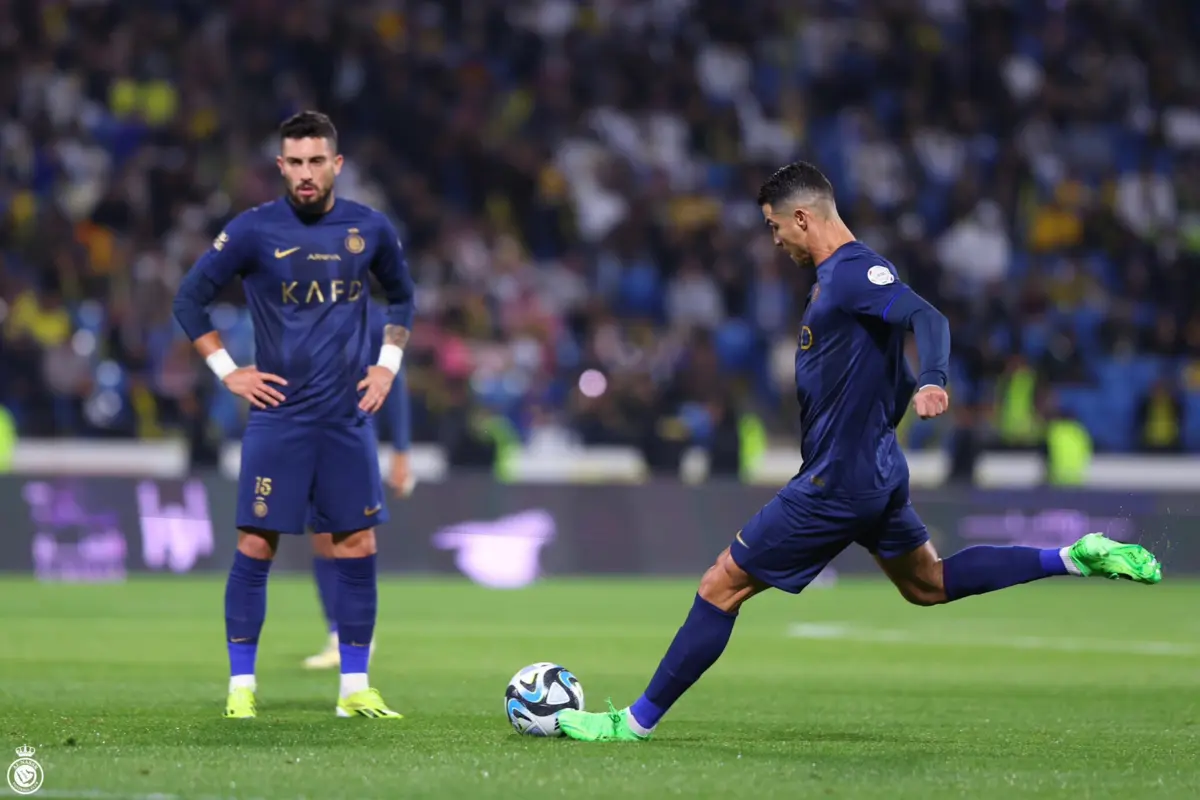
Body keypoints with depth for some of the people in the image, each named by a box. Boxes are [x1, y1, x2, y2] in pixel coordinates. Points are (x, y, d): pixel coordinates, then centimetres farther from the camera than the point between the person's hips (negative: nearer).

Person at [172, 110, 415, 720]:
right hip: (278, 417, -3)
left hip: (347, 418, 3)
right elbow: (189, 300, 2)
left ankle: (355, 688, 9)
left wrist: (388, 364, 9)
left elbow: (401, 297, 21)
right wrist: (228, 372, -3)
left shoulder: (369, 229, 3)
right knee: (255, 546, -5)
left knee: (357, 547, 2)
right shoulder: (254, 230, -6)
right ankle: (241, 686, 3)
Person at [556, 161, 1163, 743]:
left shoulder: (855, 272, -18)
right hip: (876, 472, 11)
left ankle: (636, 722, 0)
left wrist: (931, 383, -50)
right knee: (928, 585, 23)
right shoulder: (836, 275, 13)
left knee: (722, 585, -5)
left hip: (838, 483, -11)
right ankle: (1073, 559, 16)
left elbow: (927, 319, -33)